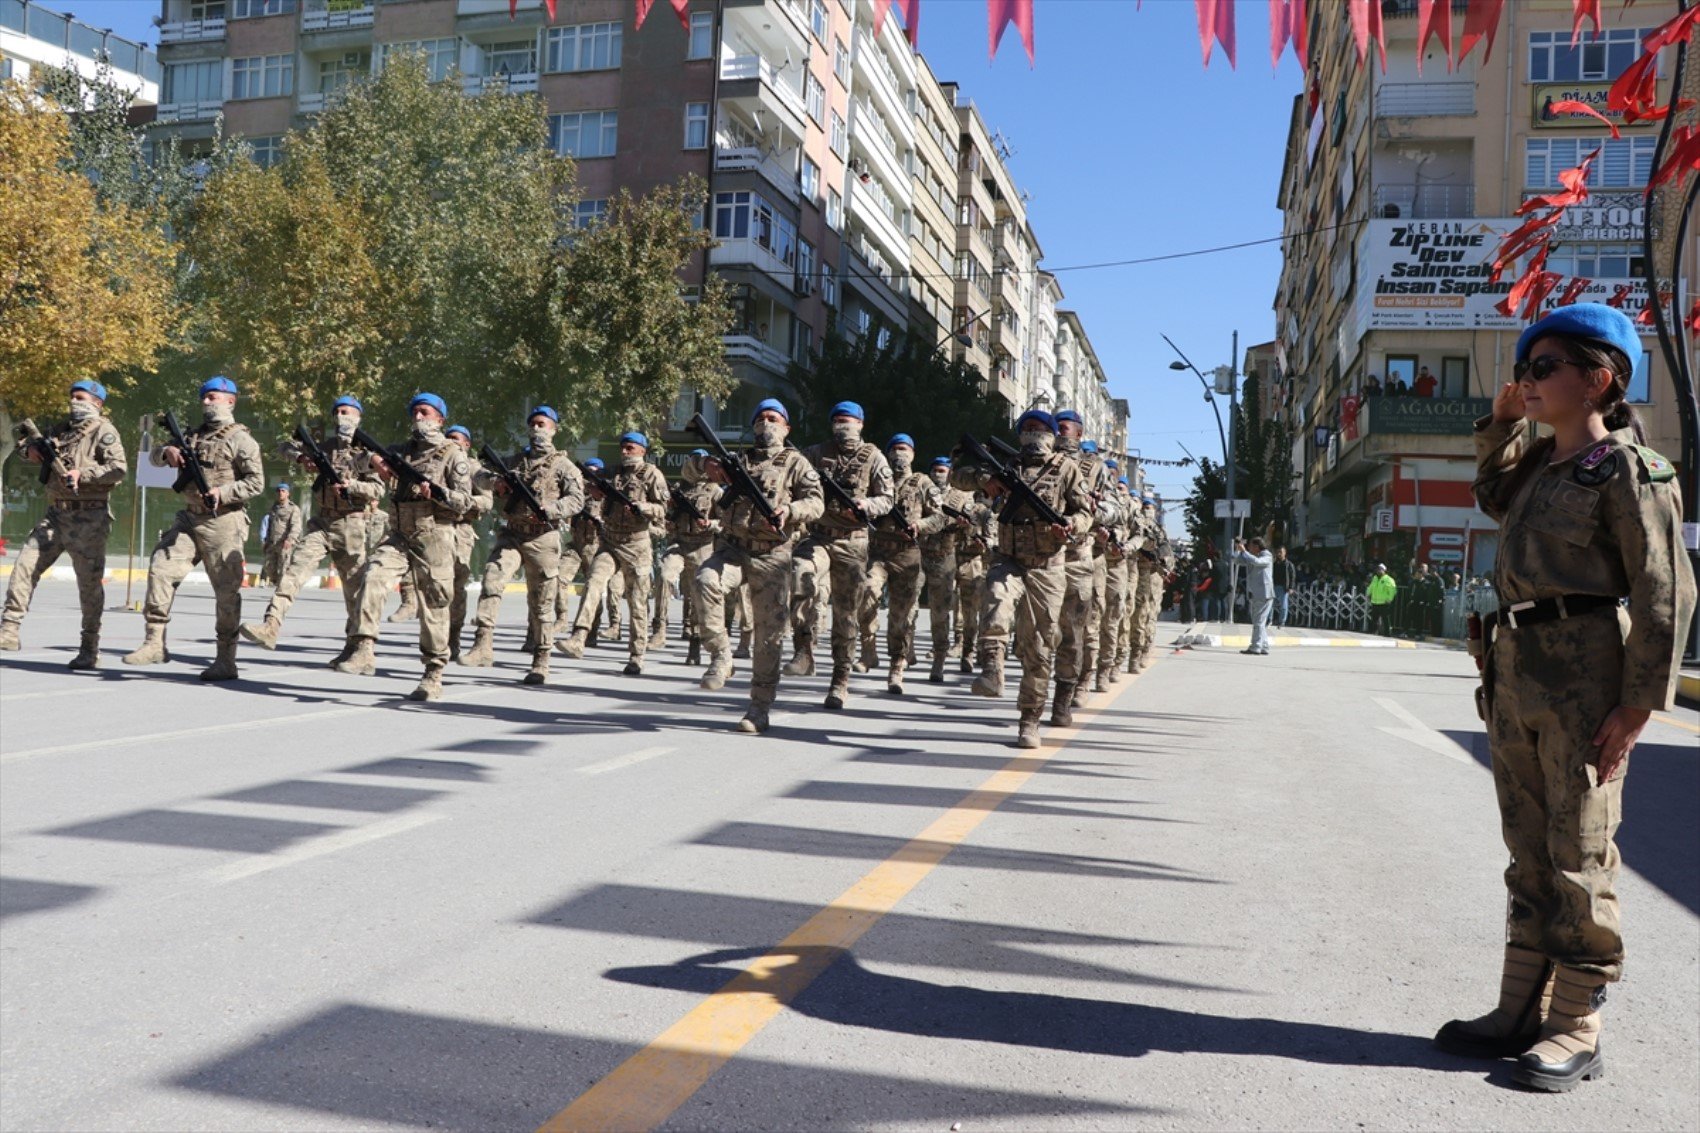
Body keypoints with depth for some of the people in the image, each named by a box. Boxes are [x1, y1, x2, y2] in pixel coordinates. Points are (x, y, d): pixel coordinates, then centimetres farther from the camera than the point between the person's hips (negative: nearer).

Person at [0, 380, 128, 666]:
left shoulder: (103, 431, -6)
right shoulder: (62, 430, 15)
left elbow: (119, 469, -18)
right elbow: (31, 445, 25)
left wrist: (82, 473, -22)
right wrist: (30, 451, 3)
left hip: (88, 519, -7)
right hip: (56, 515, 7)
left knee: (89, 583, -1)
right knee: (25, 565, -1)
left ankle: (89, 649, 8)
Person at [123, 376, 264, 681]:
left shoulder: (240, 439, -2)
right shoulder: (193, 435, 18)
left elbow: (256, 482, -7)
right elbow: (155, 457, 22)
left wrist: (222, 492, -19)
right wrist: (167, 451, 0)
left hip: (223, 522, -6)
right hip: (189, 519, 7)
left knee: (226, 590, -3)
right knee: (161, 568, -5)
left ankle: (226, 660, 3)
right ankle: (155, 643, 0)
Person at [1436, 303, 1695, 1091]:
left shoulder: (1628, 470, -8)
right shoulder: (1539, 466, 14)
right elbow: (1493, 500, 37)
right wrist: (1502, 423, 21)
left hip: (1584, 677, -8)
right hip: (1515, 671, 8)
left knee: (1578, 854, -1)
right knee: (1529, 851, 12)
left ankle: (1577, 1031, 9)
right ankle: (1521, 1010, 20)